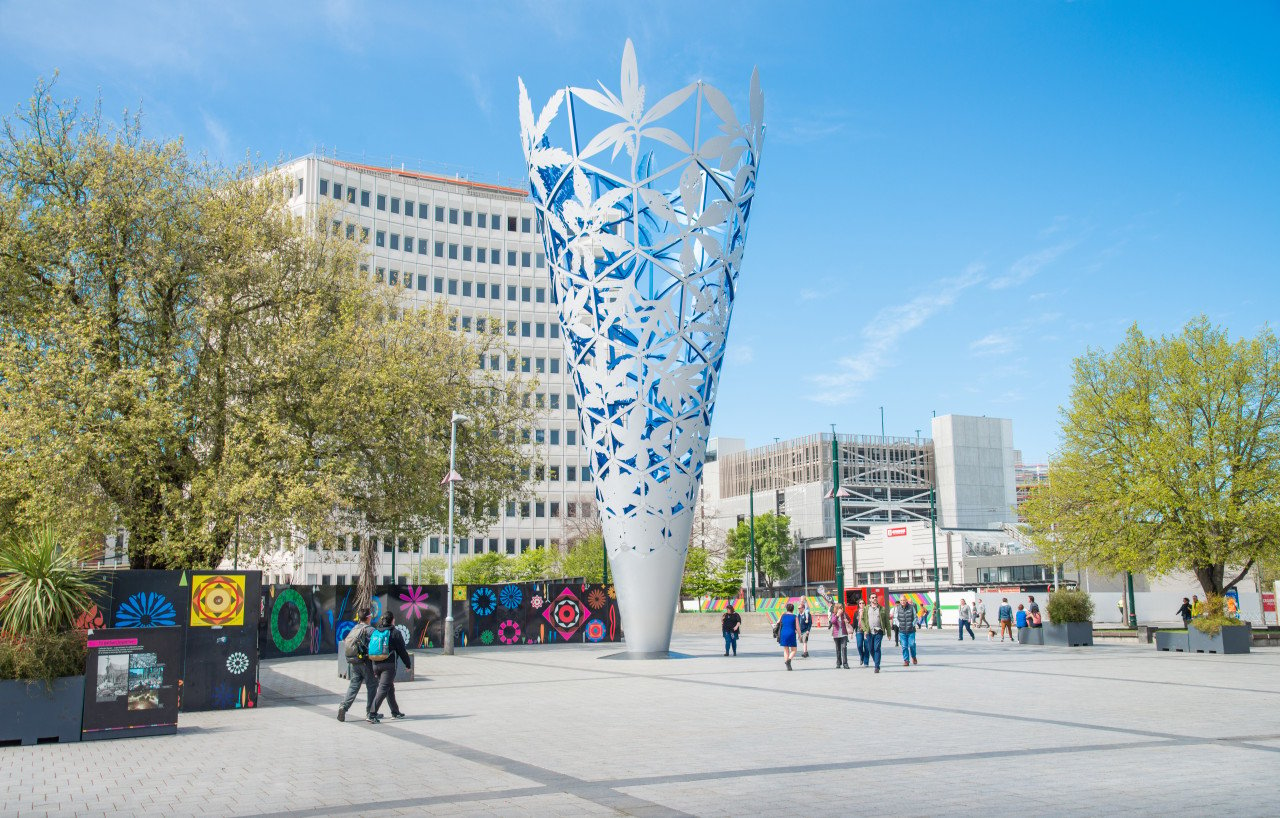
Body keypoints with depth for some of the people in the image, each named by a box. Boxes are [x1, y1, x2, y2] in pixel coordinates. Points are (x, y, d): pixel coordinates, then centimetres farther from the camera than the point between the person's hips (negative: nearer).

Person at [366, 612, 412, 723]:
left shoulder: (373, 633, 11)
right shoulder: (395, 633, -4)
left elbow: (368, 649, 12)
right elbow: (402, 651, -2)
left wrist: (374, 669, 19)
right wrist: (408, 664, 10)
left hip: (376, 664, 6)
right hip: (389, 665, -6)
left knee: (390, 688, 20)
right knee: (383, 689, -7)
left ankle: (395, 712, 30)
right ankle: (372, 715, -17)